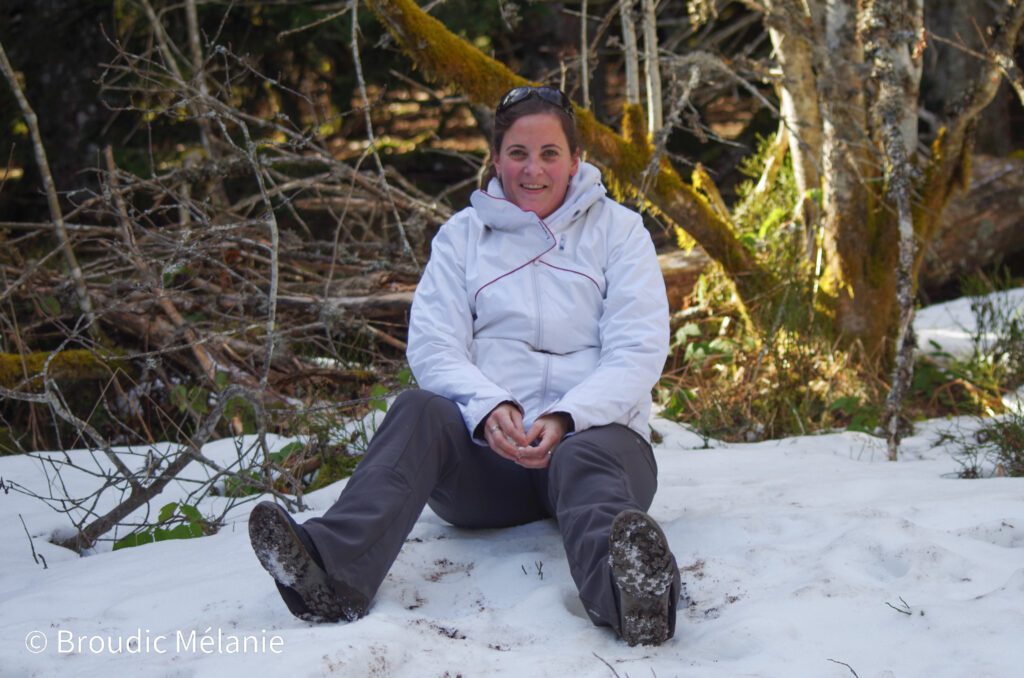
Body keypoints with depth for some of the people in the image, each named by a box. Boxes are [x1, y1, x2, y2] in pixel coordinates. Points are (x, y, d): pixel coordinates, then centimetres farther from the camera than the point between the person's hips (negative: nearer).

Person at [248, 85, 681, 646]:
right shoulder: (462, 235, 16)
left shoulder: (617, 230, 12)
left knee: (585, 459, -38)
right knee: (419, 410, -30)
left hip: (593, 433, -1)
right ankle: (333, 575, -54)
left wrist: (565, 419, -19)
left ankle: (629, 593, -73)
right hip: (487, 452, 2)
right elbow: (433, 344, 3)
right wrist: (488, 406, -19)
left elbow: (638, 352, 0)